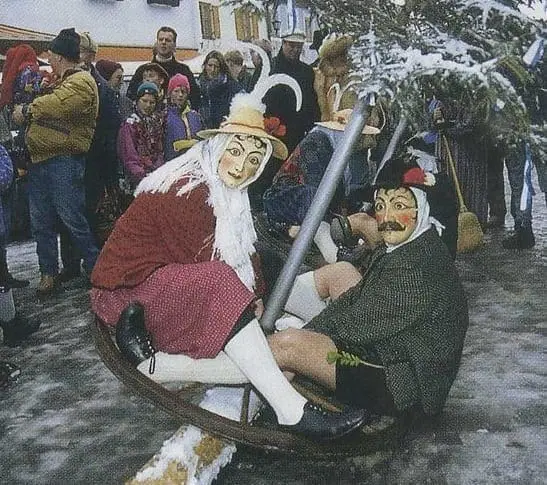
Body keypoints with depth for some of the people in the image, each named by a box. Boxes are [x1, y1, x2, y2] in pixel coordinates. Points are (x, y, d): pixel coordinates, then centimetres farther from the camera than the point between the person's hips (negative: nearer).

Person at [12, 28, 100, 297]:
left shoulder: (82, 82, -11)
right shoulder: (62, 82, 24)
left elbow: (58, 104, -26)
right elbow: (47, 106, 18)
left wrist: (28, 109, -14)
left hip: (64, 160, -10)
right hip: (40, 159, 10)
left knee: (72, 217, -5)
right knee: (41, 221, 12)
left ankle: (95, 268, 10)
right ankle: (48, 272, 22)